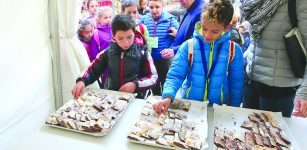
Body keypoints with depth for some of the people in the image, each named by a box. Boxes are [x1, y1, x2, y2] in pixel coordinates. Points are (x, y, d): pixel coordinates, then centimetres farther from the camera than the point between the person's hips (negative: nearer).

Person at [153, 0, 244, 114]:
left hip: (219, 107, 3)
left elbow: (236, 85, 3)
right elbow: (175, 75, -10)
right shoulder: (188, 46, -8)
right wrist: (168, 96, -27)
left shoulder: (234, 50, -5)